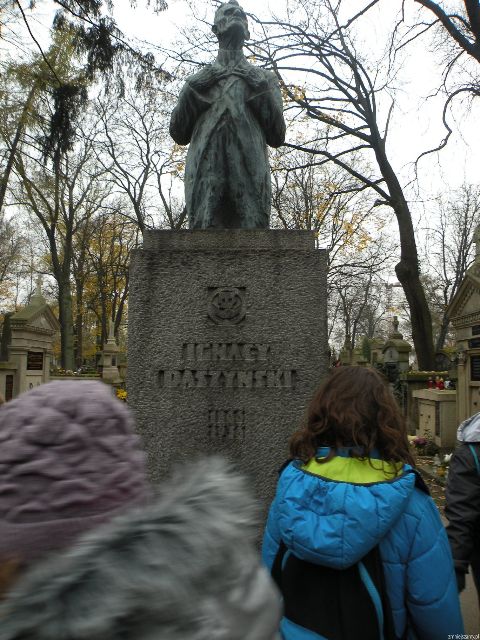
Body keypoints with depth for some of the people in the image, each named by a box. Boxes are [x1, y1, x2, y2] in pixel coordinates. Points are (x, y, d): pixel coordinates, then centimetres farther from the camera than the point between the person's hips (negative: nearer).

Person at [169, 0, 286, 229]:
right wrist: (192, 90, 8)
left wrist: (263, 93, 4)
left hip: (250, 169, 0)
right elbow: (178, 134, 18)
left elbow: (277, 137, 15)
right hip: (205, 168, 1)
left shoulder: (264, 79, 26)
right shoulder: (198, 79, 29)